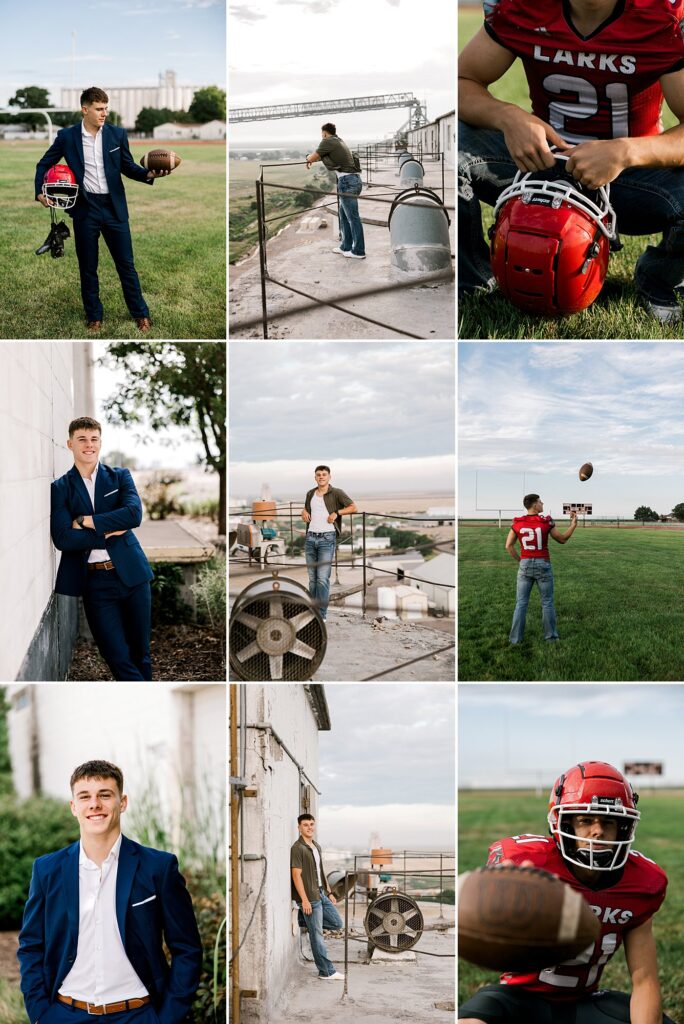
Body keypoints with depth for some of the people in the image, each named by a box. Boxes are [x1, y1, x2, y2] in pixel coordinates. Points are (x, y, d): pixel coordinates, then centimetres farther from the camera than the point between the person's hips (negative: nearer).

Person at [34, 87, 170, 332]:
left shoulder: (117, 134, -1)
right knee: (88, 267, 9)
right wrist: (40, 191, -2)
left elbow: (127, 166, 7)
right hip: (85, 208, 0)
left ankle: (140, 314, 18)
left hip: (114, 206, 0)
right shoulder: (67, 136, -3)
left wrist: (149, 174, -12)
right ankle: (94, 316, 21)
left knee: (126, 263, 6)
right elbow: (44, 164, 10)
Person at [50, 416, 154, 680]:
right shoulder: (60, 488, 4)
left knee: (140, 653, 8)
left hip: (131, 574, 1)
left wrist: (85, 521, -12)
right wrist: (108, 533, -11)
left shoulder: (120, 477, 7)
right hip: (95, 582, -1)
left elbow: (134, 514, -11)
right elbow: (62, 539, -8)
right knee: (118, 657, -4)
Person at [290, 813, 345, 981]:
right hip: (310, 897, -9)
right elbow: (296, 875, -17)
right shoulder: (298, 848, -13)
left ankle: (304, 921, 19)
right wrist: (304, 900, -21)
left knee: (337, 923, 13)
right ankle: (326, 972, 4)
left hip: (321, 893, 9)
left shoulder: (316, 847, 14)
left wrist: (329, 892, 19)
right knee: (317, 935, -2)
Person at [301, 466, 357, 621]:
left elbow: (352, 507, -4)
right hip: (311, 538, 5)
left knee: (322, 578, -12)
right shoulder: (310, 494, 14)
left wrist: (337, 513, -15)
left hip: (327, 538, -5)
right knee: (312, 578, 7)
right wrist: (304, 512, 10)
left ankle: (322, 615, -10)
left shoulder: (336, 493, -1)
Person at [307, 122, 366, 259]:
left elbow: (312, 158, 0)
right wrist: (314, 157, 45)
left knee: (353, 217, -4)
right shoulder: (340, 142, 21)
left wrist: (308, 158, 22)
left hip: (347, 181, -9)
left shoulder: (327, 142, -4)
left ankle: (358, 251, -1)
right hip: (355, 179, 9)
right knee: (344, 215, 18)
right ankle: (346, 246, 24)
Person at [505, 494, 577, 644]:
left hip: (525, 565, 2)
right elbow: (562, 540, 3)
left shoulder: (517, 523, -2)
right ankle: (550, 636, 17)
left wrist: (520, 559, 9)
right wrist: (573, 524, 10)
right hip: (543, 565, -2)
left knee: (521, 603, 7)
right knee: (547, 602, 11)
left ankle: (516, 638, 5)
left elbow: (509, 546, -2)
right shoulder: (547, 522, -9)